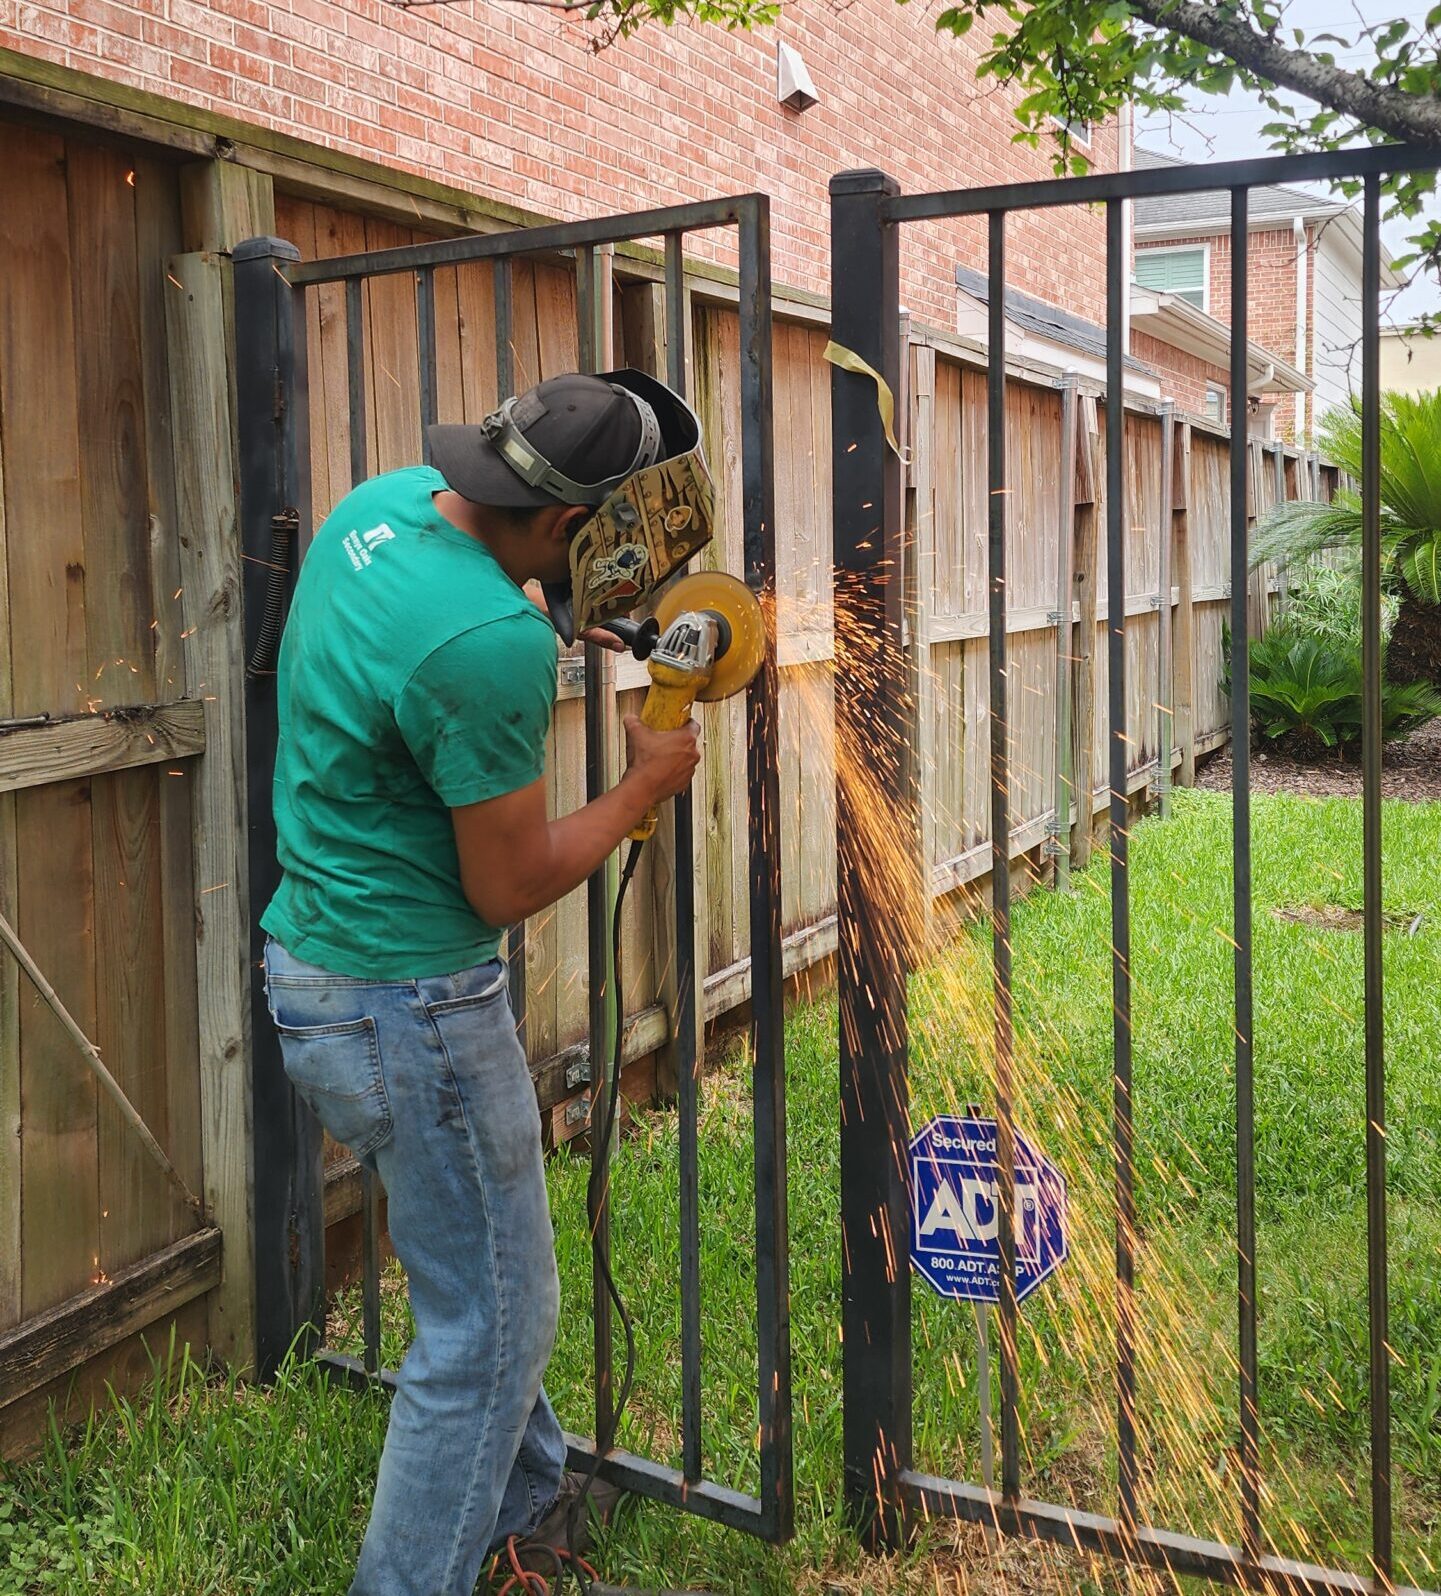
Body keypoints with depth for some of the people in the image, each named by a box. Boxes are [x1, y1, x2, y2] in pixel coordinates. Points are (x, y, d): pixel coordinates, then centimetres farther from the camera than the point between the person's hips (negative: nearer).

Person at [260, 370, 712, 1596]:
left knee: (476, 1266, 26)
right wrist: (646, 786, -4)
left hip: (311, 966, 10)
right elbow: (508, 887, -18)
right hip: (409, 1008, -10)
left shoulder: (386, 499, -1)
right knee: (490, 1327, 7)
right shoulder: (492, 646, -29)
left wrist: (561, 622, 9)